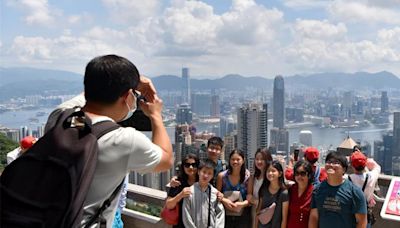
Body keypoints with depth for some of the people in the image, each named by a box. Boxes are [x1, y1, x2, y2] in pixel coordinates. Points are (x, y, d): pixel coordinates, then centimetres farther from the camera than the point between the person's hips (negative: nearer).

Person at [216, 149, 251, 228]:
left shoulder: (248, 177, -5)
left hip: (243, 217, 0)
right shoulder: (222, 176, -4)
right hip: (226, 216, 0)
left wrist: (242, 204, -20)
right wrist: (223, 200, -17)